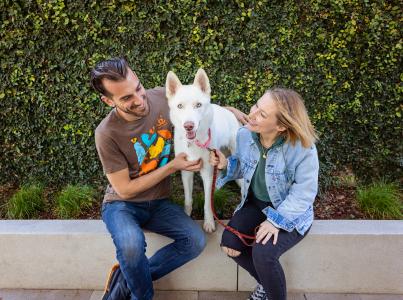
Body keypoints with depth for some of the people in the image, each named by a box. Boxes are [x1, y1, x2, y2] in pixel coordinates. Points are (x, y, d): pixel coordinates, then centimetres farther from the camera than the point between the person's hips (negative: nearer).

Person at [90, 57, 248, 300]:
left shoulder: (163, 97, -11)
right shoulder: (107, 134, -22)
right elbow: (125, 190, -16)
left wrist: (227, 108, -5)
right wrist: (173, 166, -19)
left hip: (159, 202, 4)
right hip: (123, 204, -4)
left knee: (196, 240, -18)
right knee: (132, 244, -34)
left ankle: (125, 278, -1)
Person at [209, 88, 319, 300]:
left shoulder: (303, 148, -28)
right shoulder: (244, 134, -13)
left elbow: (303, 193, -21)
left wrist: (276, 221, -25)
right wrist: (226, 165, -15)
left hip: (291, 214, -5)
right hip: (255, 203, 5)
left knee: (262, 253, -26)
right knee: (229, 243, -14)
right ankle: (265, 282, 17)